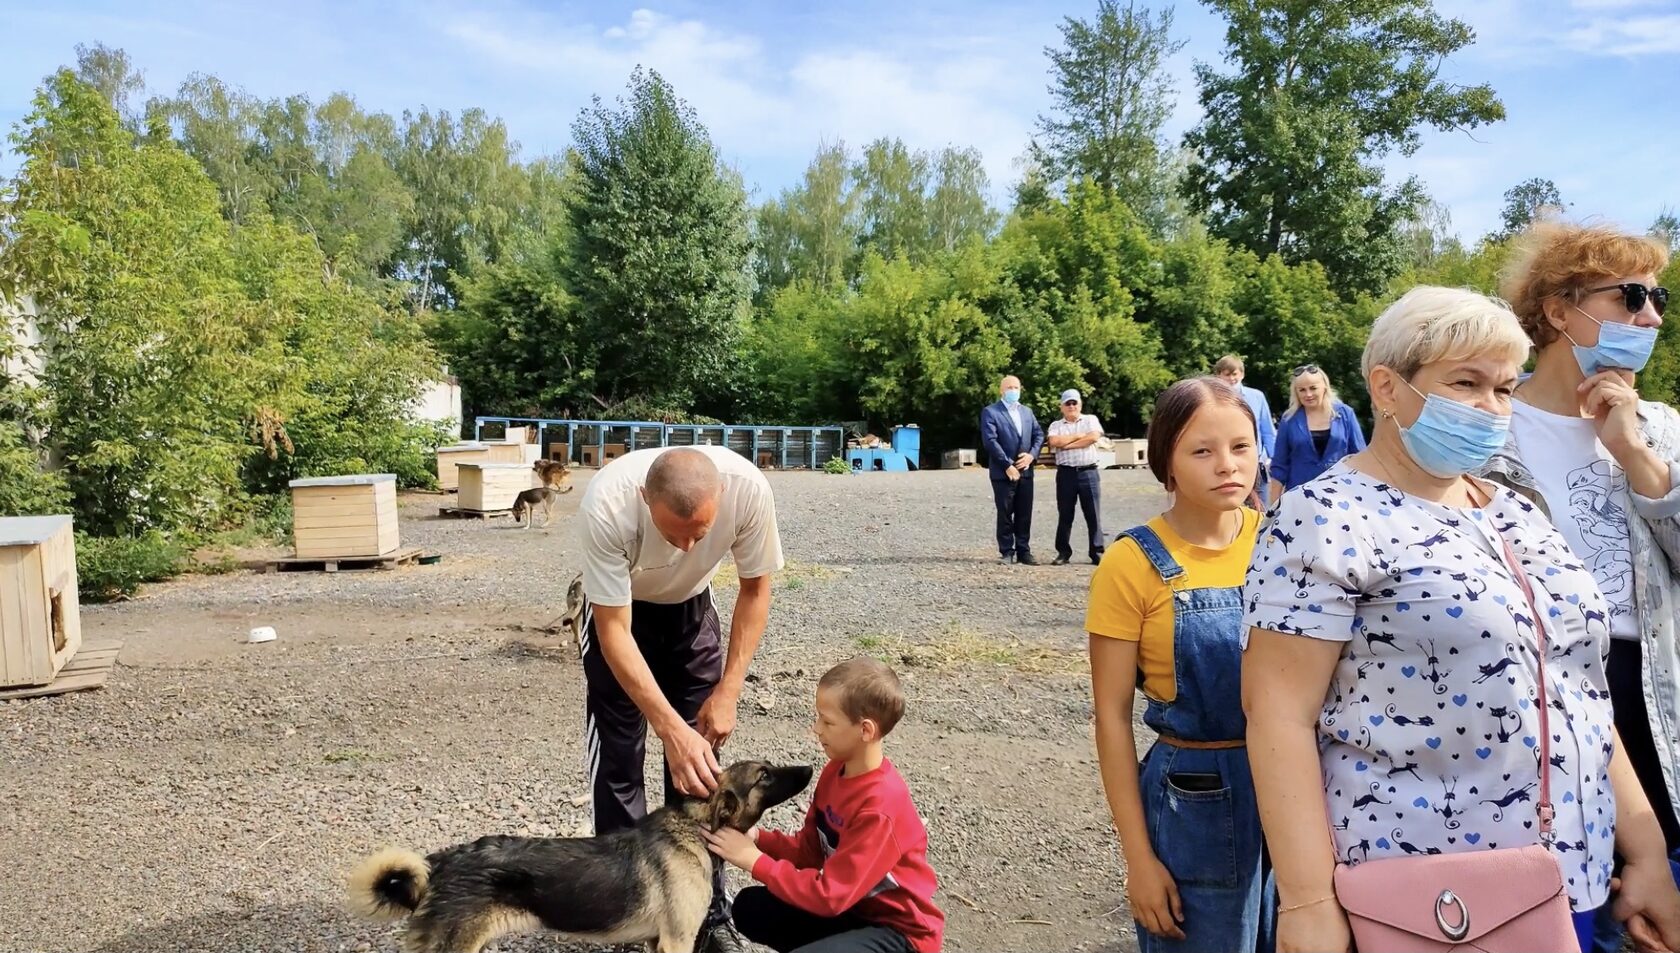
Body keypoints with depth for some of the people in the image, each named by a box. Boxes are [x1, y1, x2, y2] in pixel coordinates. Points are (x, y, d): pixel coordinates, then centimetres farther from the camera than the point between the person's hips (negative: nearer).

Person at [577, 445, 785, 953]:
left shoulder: (747, 488, -34)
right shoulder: (607, 505, -39)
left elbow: (755, 587, -15)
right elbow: (614, 629, -30)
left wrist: (727, 692, -18)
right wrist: (671, 730, -36)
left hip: (691, 606, 2)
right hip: (619, 609, -1)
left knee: (700, 764, 0)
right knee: (617, 759, -5)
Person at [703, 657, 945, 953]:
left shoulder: (881, 807, -30)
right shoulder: (836, 770, -4)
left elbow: (829, 895, -29)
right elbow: (809, 849, 4)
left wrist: (756, 861, -24)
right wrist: (756, 838, -13)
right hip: (852, 903, 8)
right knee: (750, 908, 1)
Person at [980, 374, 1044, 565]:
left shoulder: (1027, 412, 17)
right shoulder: (990, 412, -3)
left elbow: (1039, 434, 13)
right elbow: (990, 441, -12)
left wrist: (1031, 455, -6)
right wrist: (1008, 465, -15)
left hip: (1025, 471, 5)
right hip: (1003, 472, -5)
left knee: (1024, 515, 6)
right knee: (1005, 515, 1)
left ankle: (1023, 552, 13)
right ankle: (1007, 552, 8)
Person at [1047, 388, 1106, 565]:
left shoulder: (1091, 419, 11)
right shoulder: (1056, 425, 12)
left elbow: (1094, 437, -8)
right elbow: (1053, 441, -8)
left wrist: (1067, 444, -5)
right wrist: (1078, 436, -5)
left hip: (1089, 472, -1)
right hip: (1066, 473, 1)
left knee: (1093, 514, 0)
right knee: (1065, 515, 5)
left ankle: (1097, 552, 5)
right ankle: (1063, 552, 11)